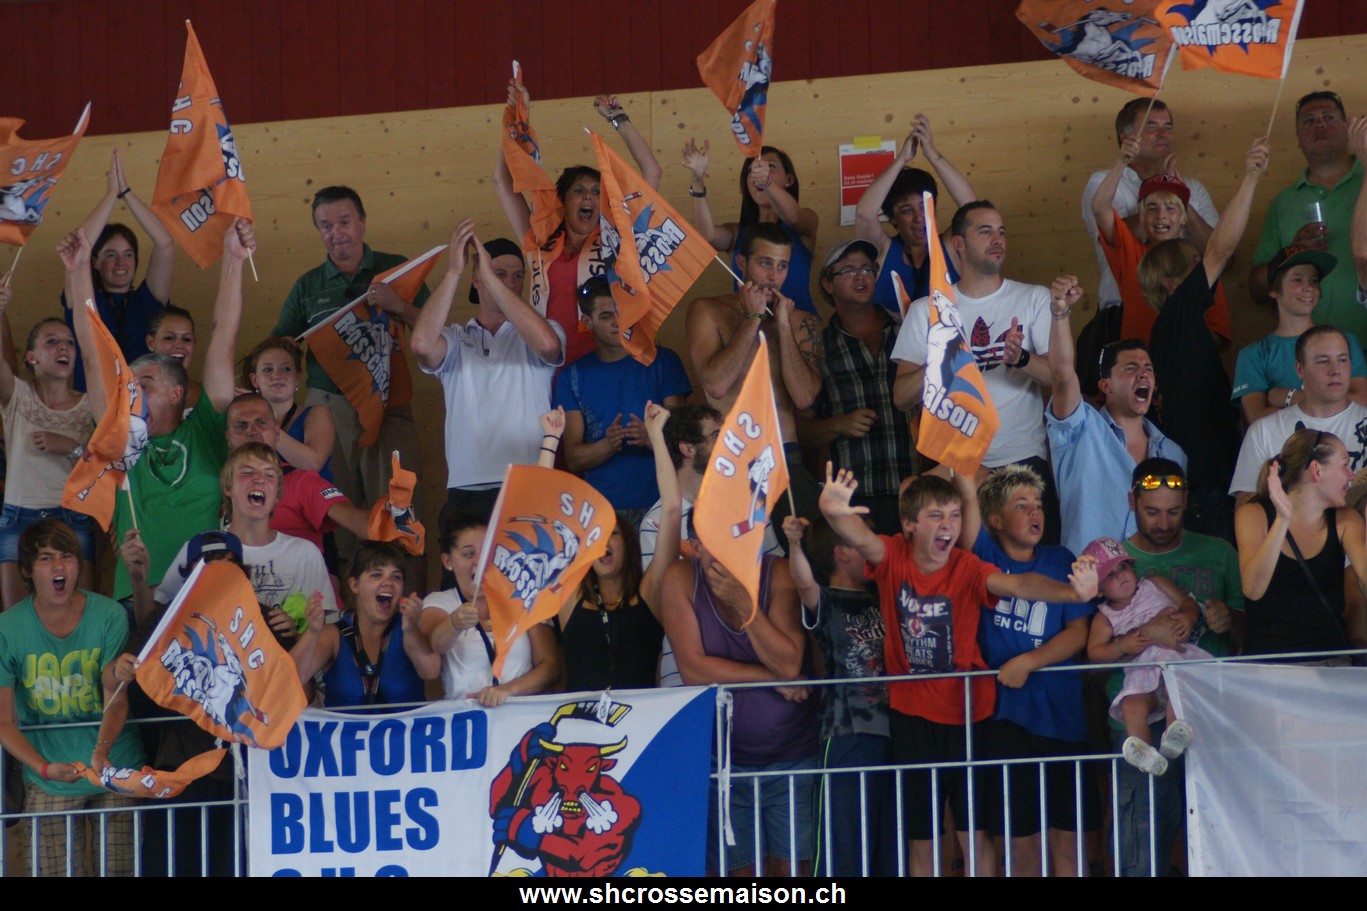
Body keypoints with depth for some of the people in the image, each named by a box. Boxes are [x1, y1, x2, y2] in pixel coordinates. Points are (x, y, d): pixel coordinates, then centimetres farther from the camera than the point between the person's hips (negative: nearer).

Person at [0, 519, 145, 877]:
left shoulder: (109, 616, -7)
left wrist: (102, 751, -32)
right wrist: (43, 767, -22)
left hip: (115, 769, 0)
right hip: (48, 784, 0)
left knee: (121, 871, -1)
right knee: (55, 873, -1)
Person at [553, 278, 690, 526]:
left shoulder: (662, 361, 9)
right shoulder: (573, 375, 11)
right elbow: (574, 459, 4)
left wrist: (651, 438, -18)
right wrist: (608, 445, -16)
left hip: (657, 504, -1)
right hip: (600, 507, 1)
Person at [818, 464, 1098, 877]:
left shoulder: (967, 569, -14)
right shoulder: (893, 557, -10)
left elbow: (1016, 584, -32)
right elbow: (860, 538, -31)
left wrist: (1070, 591, -54)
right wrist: (834, 513, -56)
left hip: (966, 713, -1)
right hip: (911, 715, 1)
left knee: (975, 834, 1)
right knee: (920, 839, 10)